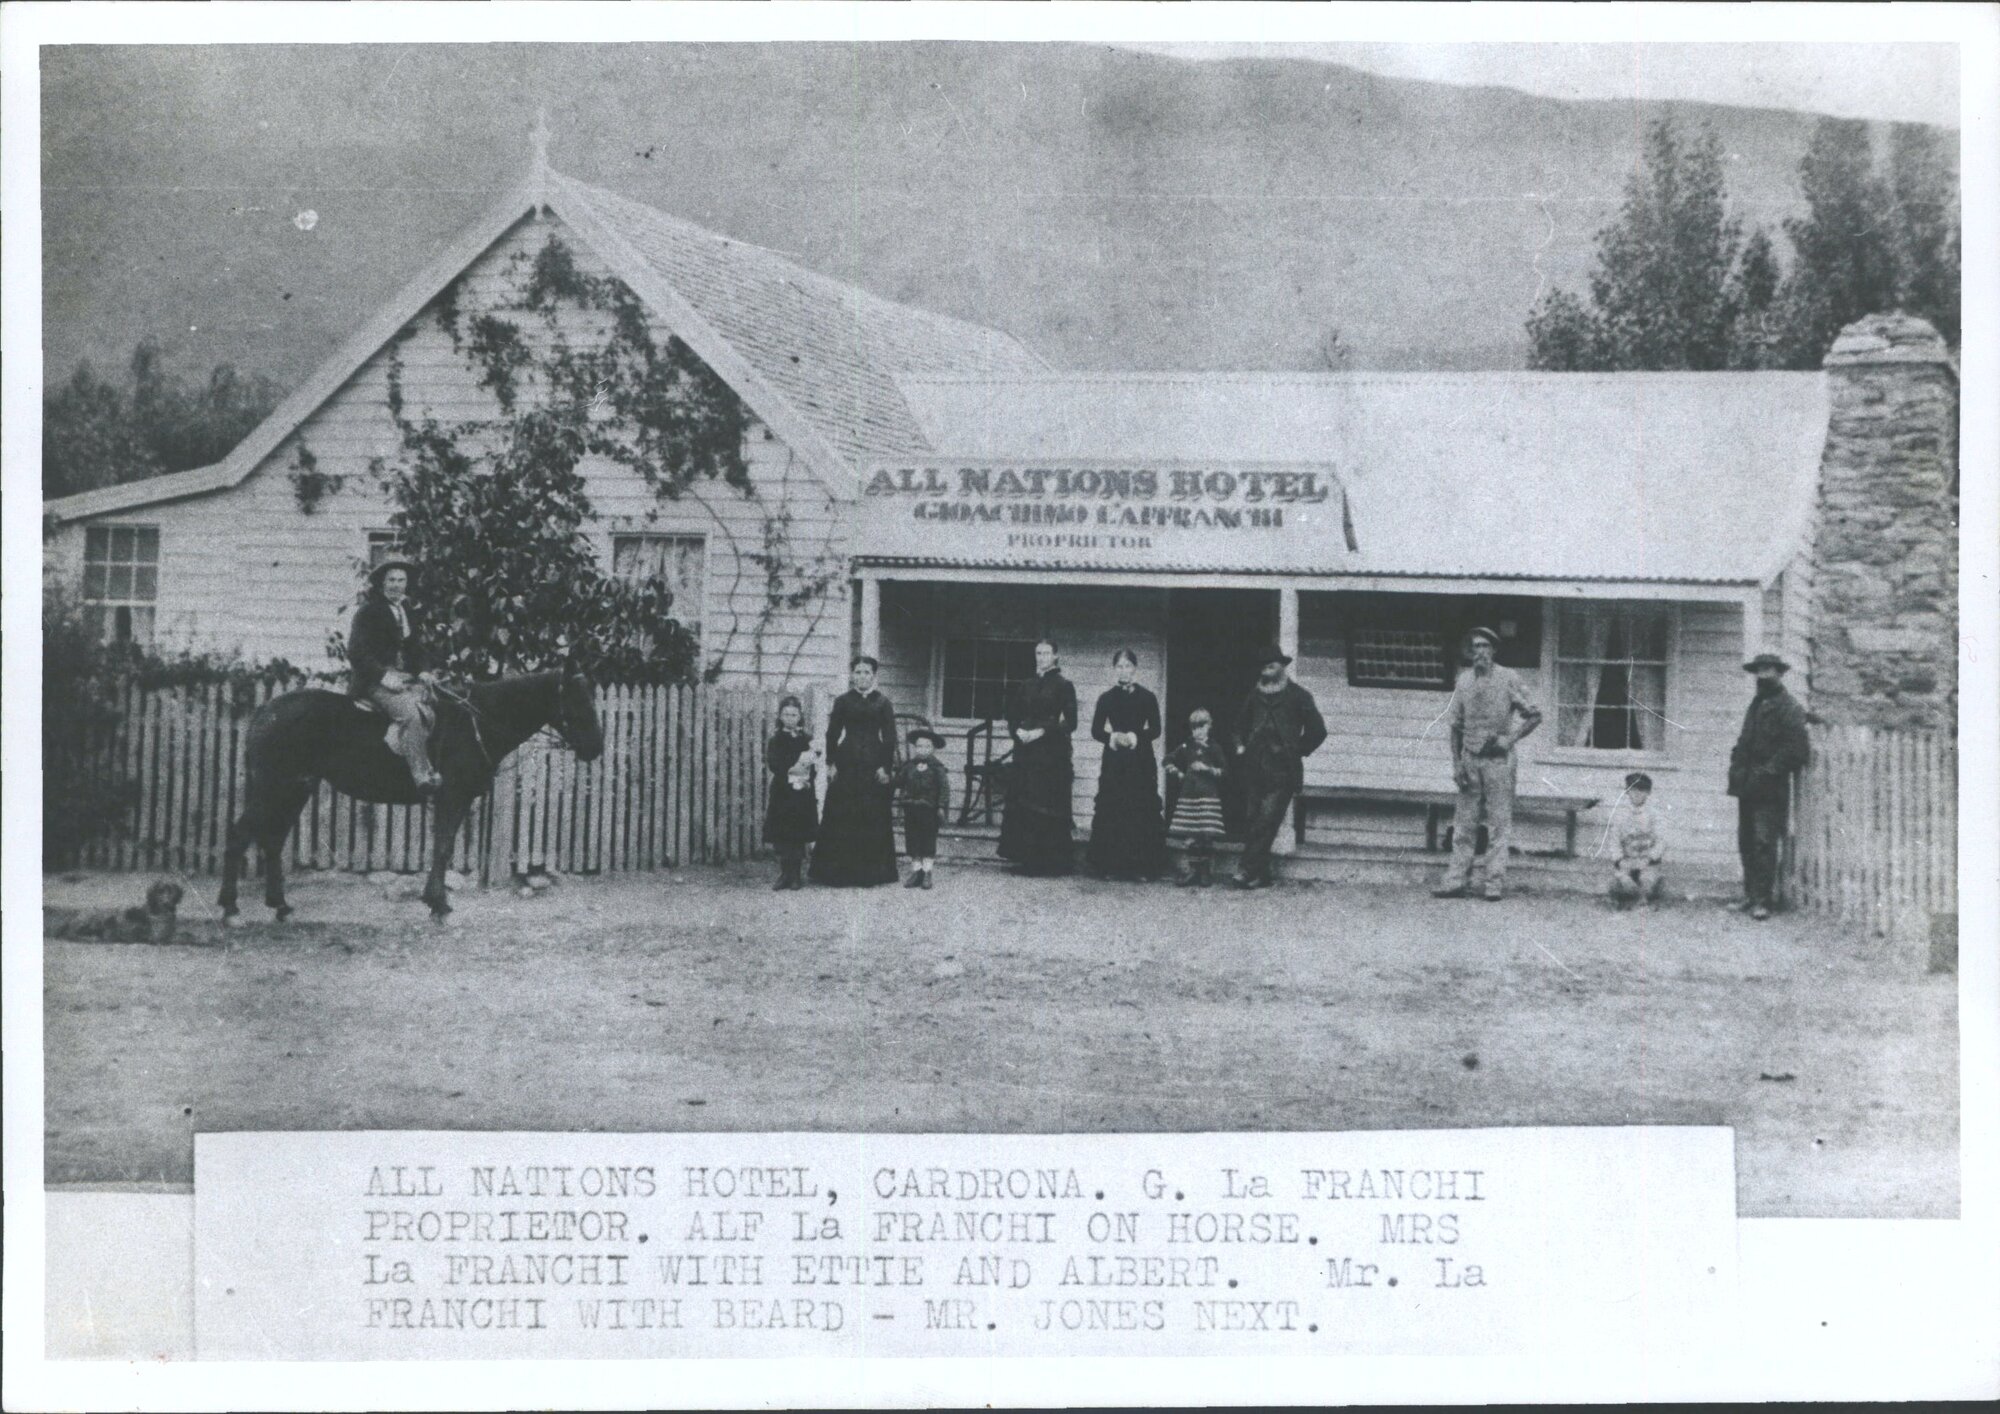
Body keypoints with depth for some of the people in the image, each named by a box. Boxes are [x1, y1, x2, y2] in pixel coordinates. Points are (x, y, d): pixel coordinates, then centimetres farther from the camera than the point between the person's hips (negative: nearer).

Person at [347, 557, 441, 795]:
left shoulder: (409, 613, 21)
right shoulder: (368, 612, 0)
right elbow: (357, 652, -7)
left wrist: (421, 673, 5)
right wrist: (384, 675, -17)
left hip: (408, 679, 7)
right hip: (375, 682, -7)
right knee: (409, 712, -31)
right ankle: (421, 775, -33)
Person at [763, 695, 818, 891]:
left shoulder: (806, 738, 8)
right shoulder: (776, 739, 5)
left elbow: (814, 764, 3)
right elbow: (773, 764, -7)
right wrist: (799, 760, -16)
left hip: (802, 793, 1)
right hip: (782, 792, -1)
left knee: (799, 836, 0)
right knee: (782, 836, -2)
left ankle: (796, 875, 7)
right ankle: (785, 875, 5)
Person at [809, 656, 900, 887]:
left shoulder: (882, 703, 5)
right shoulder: (842, 702, 6)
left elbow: (890, 738, 2)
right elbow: (832, 734, 5)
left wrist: (885, 766, -6)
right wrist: (831, 763, -3)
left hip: (873, 765, 0)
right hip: (847, 763, 0)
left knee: (872, 819, 0)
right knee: (842, 818, -2)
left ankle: (869, 873, 7)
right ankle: (840, 873, 3)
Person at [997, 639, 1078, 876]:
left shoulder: (1063, 686, -1)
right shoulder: (1026, 686, 15)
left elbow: (1069, 723, -7)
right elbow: (1013, 716, 16)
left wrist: (1041, 732, -15)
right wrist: (1018, 730, -5)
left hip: (1052, 752, -5)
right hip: (1025, 752, 5)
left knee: (1049, 804, -8)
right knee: (1023, 803, 1)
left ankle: (1051, 861, -4)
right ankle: (1027, 858, 6)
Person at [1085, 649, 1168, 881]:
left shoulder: (1147, 698, 6)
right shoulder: (1107, 699, 10)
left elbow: (1155, 730, -1)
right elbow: (1096, 730, 5)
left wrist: (1135, 737, -17)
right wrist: (1113, 737, -13)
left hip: (1141, 761, -1)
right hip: (1114, 760, 1)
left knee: (1142, 812, -6)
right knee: (1112, 812, -5)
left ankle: (1142, 866, -3)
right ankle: (1112, 866, -1)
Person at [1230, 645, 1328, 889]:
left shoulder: (1297, 696, 1)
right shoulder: (1255, 695, 15)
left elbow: (1317, 730, 1)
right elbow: (1241, 724, 32)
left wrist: (1297, 751, 0)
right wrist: (1241, 746, 18)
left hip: (1281, 771, -5)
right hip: (1254, 768, 5)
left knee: (1266, 821, -14)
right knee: (1251, 822, 2)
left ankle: (1248, 870, -17)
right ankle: (1261, 875, 7)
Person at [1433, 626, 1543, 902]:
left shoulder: (1508, 678, -1)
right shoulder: (1464, 679, 10)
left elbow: (1534, 715, 2)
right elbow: (1456, 725, 13)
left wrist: (1510, 739, -9)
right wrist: (1456, 763, 6)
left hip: (1498, 759, -4)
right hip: (1470, 758, 4)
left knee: (1499, 823, -2)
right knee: (1464, 824, 3)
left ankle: (1496, 883, -1)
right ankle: (1457, 881, 5)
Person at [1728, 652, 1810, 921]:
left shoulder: (1789, 708, -8)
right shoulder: (1756, 704, 19)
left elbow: (1796, 749, -14)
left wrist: (1770, 770, -16)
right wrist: (1737, 767, 9)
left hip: (1770, 788, -8)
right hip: (1748, 786, 8)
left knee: (1764, 843, -10)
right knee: (1747, 842, 10)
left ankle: (1763, 900, -8)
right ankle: (1751, 895, 19)